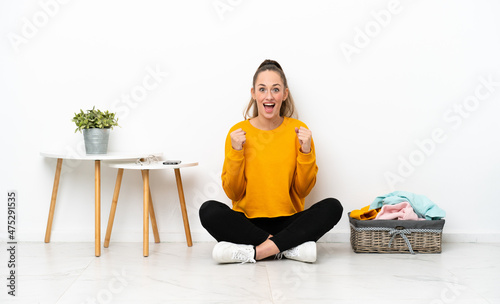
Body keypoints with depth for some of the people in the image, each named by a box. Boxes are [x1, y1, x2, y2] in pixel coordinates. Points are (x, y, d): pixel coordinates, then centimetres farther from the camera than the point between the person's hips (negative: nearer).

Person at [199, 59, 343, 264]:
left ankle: (255, 252, -27)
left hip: (288, 222, 1)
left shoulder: (298, 130, 2)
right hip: (248, 222, 0)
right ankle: (291, 247, -24)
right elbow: (233, 193, -1)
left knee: (332, 207, -25)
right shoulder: (238, 132, 1)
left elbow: (303, 191, 1)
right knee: (209, 210, -28)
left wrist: (306, 151, -12)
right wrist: (235, 152, -13)